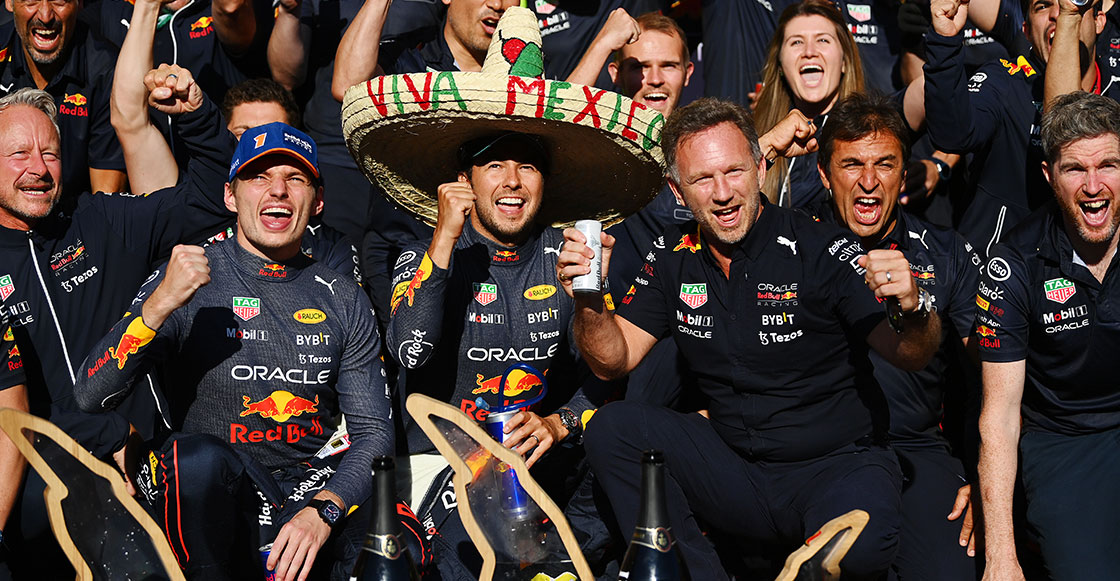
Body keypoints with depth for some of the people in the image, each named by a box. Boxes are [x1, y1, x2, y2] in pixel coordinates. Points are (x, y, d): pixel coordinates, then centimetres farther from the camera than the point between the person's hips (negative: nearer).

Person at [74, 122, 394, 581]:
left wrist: (322, 512, -14)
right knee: (196, 455, -35)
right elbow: (91, 396, -9)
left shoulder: (343, 301, 10)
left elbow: (372, 431, 6)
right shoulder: (191, 278, 0)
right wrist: (159, 305, -26)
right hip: (209, 495, -1)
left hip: (312, 488, 1)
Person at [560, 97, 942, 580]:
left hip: (835, 463, -4)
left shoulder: (820, 249, -12)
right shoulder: (676, 256, 4)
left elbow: (909, 357, -16)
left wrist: (913, 310, -39)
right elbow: (614, 361, 4)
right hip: (733, 464, 5)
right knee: (612, 428, -15)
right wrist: (588, 300, -16)